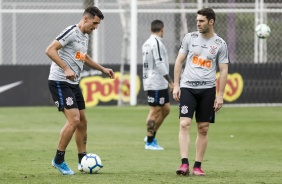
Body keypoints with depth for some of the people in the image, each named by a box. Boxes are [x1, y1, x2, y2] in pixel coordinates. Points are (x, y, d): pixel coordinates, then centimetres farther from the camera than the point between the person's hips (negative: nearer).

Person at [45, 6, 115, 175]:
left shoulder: (85, 37, 15)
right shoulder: (71, 32, -15)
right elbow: (50, 50, -23)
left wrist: (103, 69, 29)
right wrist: (66, 69, -29)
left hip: (73, 84, 10)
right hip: (60, 82, -10)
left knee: (82, 121, 11)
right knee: (74, 120, -17)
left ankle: (83, 161, 21)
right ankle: (59, 160, -6)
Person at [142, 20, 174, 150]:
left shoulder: (147, 43, 15)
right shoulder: (156, 43, -15)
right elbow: (159, 64, -21)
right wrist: (170, 81, -19)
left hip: (160, 85, 10)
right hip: (155, 84, -10)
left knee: (166, 109, 13)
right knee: (154, 111, -4)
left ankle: (151, 136, 18)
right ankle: (149, 142, 0)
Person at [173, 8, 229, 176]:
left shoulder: (220, 44, 1)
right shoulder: (190, 38, 5)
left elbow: (224, 71, 2)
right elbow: (179, 61, 9)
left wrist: (220, 95, -4)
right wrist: (176, 85, 1)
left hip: (207, 89, 0)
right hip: (187, 88, 0)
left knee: (203, 129, 3)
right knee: (185, 124, -14)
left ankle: (198, 166, 10)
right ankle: (184, 163, -18)